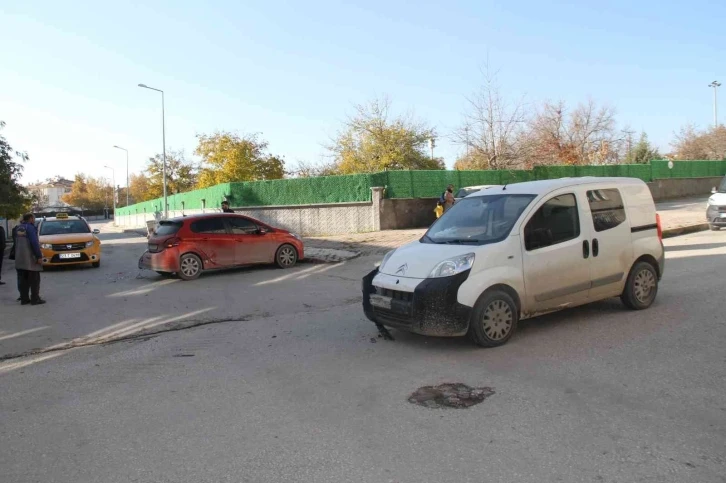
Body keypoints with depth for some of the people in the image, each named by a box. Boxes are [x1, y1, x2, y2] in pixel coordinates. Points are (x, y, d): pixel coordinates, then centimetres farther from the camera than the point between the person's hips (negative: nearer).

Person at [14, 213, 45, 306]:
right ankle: (35, 299, -2)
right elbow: (34, 243, -20)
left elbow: (17, 243, 20)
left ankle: (24, 299, 13)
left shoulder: (19, 228, 15)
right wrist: (39, 256, -20)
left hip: (20, 259, 8)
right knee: (34, 280, -2)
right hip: (30, 258, -8)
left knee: (24, 280, 11)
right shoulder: (30, 227, -12)